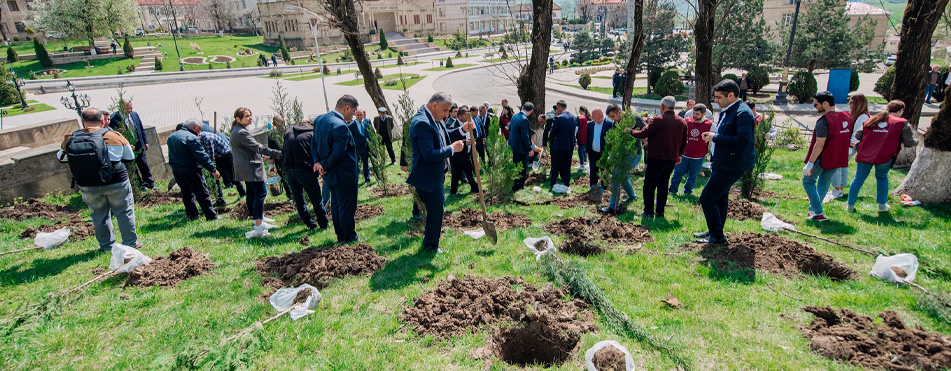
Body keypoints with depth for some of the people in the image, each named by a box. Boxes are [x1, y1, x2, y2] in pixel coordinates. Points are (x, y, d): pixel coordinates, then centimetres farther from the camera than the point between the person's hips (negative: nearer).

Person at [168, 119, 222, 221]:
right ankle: (211, 216, 1)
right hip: (190, 171, -8)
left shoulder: (171, 136, 12)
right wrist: (213, 170, -20)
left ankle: (192, 215, 25)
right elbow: (202, 156, -22)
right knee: (202, 193, -2)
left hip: (176, 170, 8)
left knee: (186, 192, 19)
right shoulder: (192, 138, -18)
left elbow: (172, 154, 21)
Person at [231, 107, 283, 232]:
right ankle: (259, 224, -13)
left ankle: (256, 217, 30)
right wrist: (278, 154, -24)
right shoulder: (242, 133, -19)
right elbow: (258, 147, -23)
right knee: (261, 193, -11)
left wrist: (258, 156, 25)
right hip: (250, 167, -11)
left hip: (244, 168, 11)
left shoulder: (236, 131, 15)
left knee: (251, 192, 18)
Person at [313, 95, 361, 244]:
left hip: (330, 175, 9)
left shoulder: (320, 119, 5)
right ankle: (349, 238, 16)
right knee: (347, 208, 4)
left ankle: (340, 237, 30)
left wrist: (317, 161, -2)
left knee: (336, 206, 19)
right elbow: (338, 154, -27)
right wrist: (325, 166, -12)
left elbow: (313, 142, 9)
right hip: (344, 175, -9)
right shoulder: (341, 127, -26)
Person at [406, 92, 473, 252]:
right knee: (435, 211, 2)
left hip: (436, 175, 11)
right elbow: (429, 155, -31)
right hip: (428, 178, -11)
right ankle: (431, 246, 21)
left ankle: (429, 238, 43)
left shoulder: (434, 119, 7)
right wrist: (452, 148, -21)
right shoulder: (422, 123, -25)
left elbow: (445, 136, 22)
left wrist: (463, 129, 8)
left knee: (437, 208, 24)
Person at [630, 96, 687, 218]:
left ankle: (648, 212, 5)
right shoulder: (682, 122, 6)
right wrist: (679, 155, 28)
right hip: (672, 159, 6)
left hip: (656, 158, -6)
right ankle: (660, 212, 20)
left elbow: (643, 134, -14)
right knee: (663, 185, 16)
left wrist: (631, 131, 4)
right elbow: (684, 142, 15)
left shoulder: (658, 120, -15)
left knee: (649, 185, 4)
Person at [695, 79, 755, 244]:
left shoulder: (743, 113, -20)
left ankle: (717, 236, 3)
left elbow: (742, 140, -30)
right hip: (723, 164, 11)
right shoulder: (726, 112, 12)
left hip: (732, 166, -11)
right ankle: (715, 231, 35)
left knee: (707, 198, -8)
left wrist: (715, 137, -22)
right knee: (720, 198, 20)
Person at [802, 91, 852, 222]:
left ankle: (818, 213, 3)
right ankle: (813, 209, 30)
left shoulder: (824, 121, -22)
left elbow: (819, 145, -24)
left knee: (808, 181, 8)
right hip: (838, 158, 8)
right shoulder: (847, 117, 5)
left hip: (822, 159, -8)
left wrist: (809, 163, -21)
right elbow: (848, 139, 14)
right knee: (824, 183, 21)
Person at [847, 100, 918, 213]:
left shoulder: (870, 120, 12)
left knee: (858, 179, 10)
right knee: (882, 178, 21)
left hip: (864, 154, 2)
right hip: (884, 157, -2)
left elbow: (857, 136, 10)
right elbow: (909, 142, 3)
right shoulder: (902, 123, 3)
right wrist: (916, 142, 26)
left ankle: (850, 205, 13)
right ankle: (882, 205, 25)